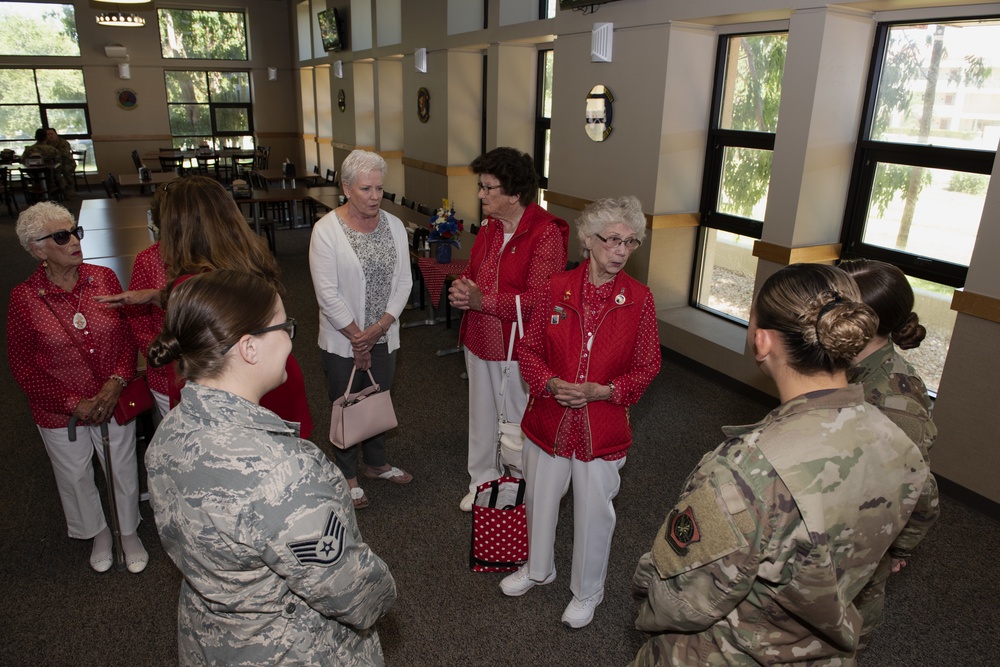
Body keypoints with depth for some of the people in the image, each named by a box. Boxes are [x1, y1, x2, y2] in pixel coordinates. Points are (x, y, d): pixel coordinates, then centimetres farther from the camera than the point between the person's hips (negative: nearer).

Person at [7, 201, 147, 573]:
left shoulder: (104, 278, -8)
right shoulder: (24, 298, -14)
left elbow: (128, 335, -4)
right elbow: (22, 366, -9)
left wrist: (116, 384, -17)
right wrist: (74, 403, -14)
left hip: (113, 401, 1)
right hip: (60, 412, -1)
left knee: (123, 470, 16)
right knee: (76, 478, 19)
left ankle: (129, 532, 42)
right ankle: (98, 533, 46)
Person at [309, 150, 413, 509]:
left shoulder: (394, 225, 1)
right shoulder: (326, 230, -14)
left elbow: (403, 281, 0)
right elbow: (328, 294, -16)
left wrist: (379, 327, -10)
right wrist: (357, 338, -13)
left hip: (384, 337, 4)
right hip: (343, 341, -4)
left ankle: (376, 463, 39)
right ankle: (347, 475, 28)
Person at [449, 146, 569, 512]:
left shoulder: (545, 234, -20)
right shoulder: (490, 225, 6)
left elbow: (538, 300, -26)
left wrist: (482, 300, -25)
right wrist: (461, 287, -7)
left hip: (517, 348, -7)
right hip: (479, 341, 8)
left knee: (517, 419, 9)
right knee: (482, 415, 21)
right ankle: (482, 480, 41)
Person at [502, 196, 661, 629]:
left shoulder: (639, 299, -11)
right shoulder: (558, 288, -8)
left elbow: (647, 367, -4)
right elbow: (528, 348, 0)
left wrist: (600, 391, -18)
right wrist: (551, 384, -18)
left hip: (602, 427, -2)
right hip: (548, 419, 2)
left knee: (594, 511, 13)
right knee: (540, 499, 22)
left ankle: (587, 593, 41)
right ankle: (538, 568, 51)